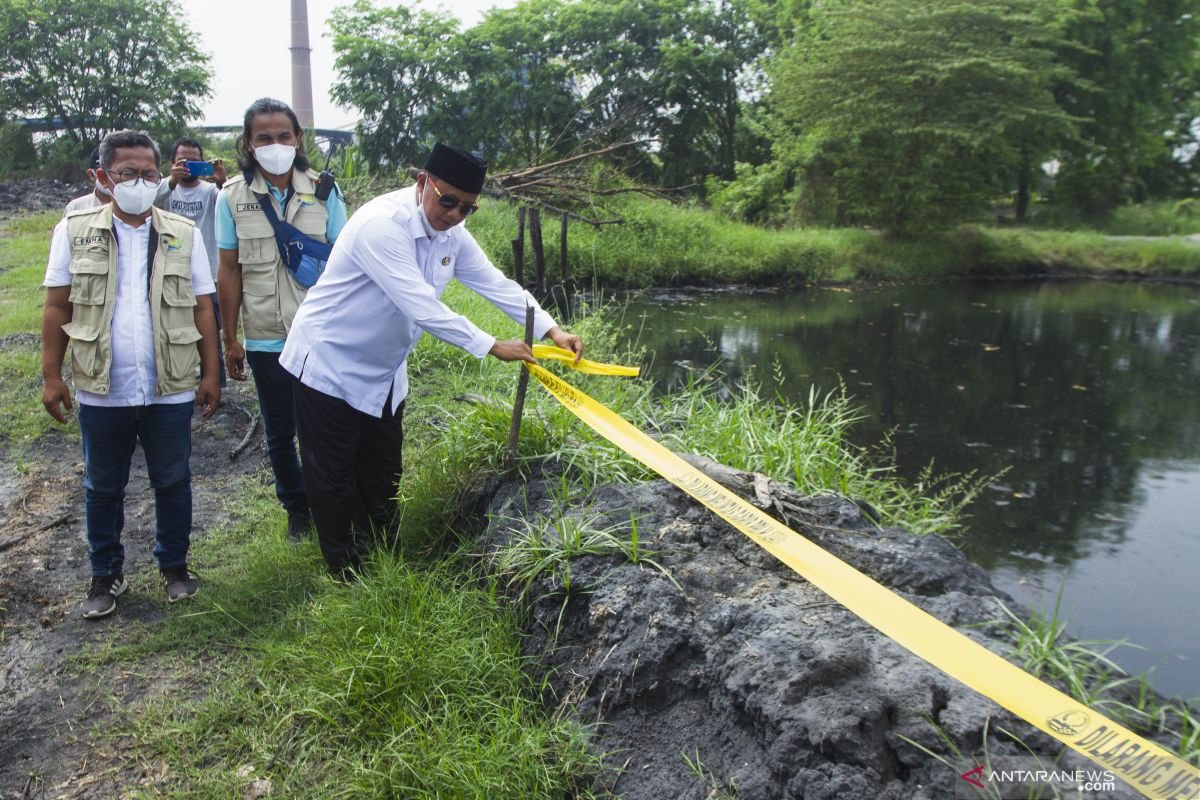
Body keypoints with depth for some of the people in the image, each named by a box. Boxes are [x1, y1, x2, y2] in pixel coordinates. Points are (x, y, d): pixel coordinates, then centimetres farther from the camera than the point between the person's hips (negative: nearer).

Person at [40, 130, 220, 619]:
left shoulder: (183, 234, 3)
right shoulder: (74, 231, 2)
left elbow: (202, 309, 4)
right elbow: (57, 308, 3)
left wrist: (211, 374, 1)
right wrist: (51, 376, -1)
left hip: (170, 390, 0)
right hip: (101, 391, 0)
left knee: (173, 481, 11)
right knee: (103, 487, 13)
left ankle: (174, 565, 29)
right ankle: (106, 574, 29)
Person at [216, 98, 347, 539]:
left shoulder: (322, 191, -2)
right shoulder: (233, 196, -1)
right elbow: (229, 270, 2)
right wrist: (230, 339, 3)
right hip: (265, 340, 1)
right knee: (279, 433, 14)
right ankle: (296, 507, 33)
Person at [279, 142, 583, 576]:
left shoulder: (451, 231, -1)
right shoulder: (382, 224, -29)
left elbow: (496, 283, 0)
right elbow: (422, 307, -34)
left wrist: (553, 331, -9)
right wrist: (491, 346, -29)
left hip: (384, 372, 8)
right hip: (331, 365, -8)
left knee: (383, 475, 16)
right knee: (334, 479, 3)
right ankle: (347, 576, 19)